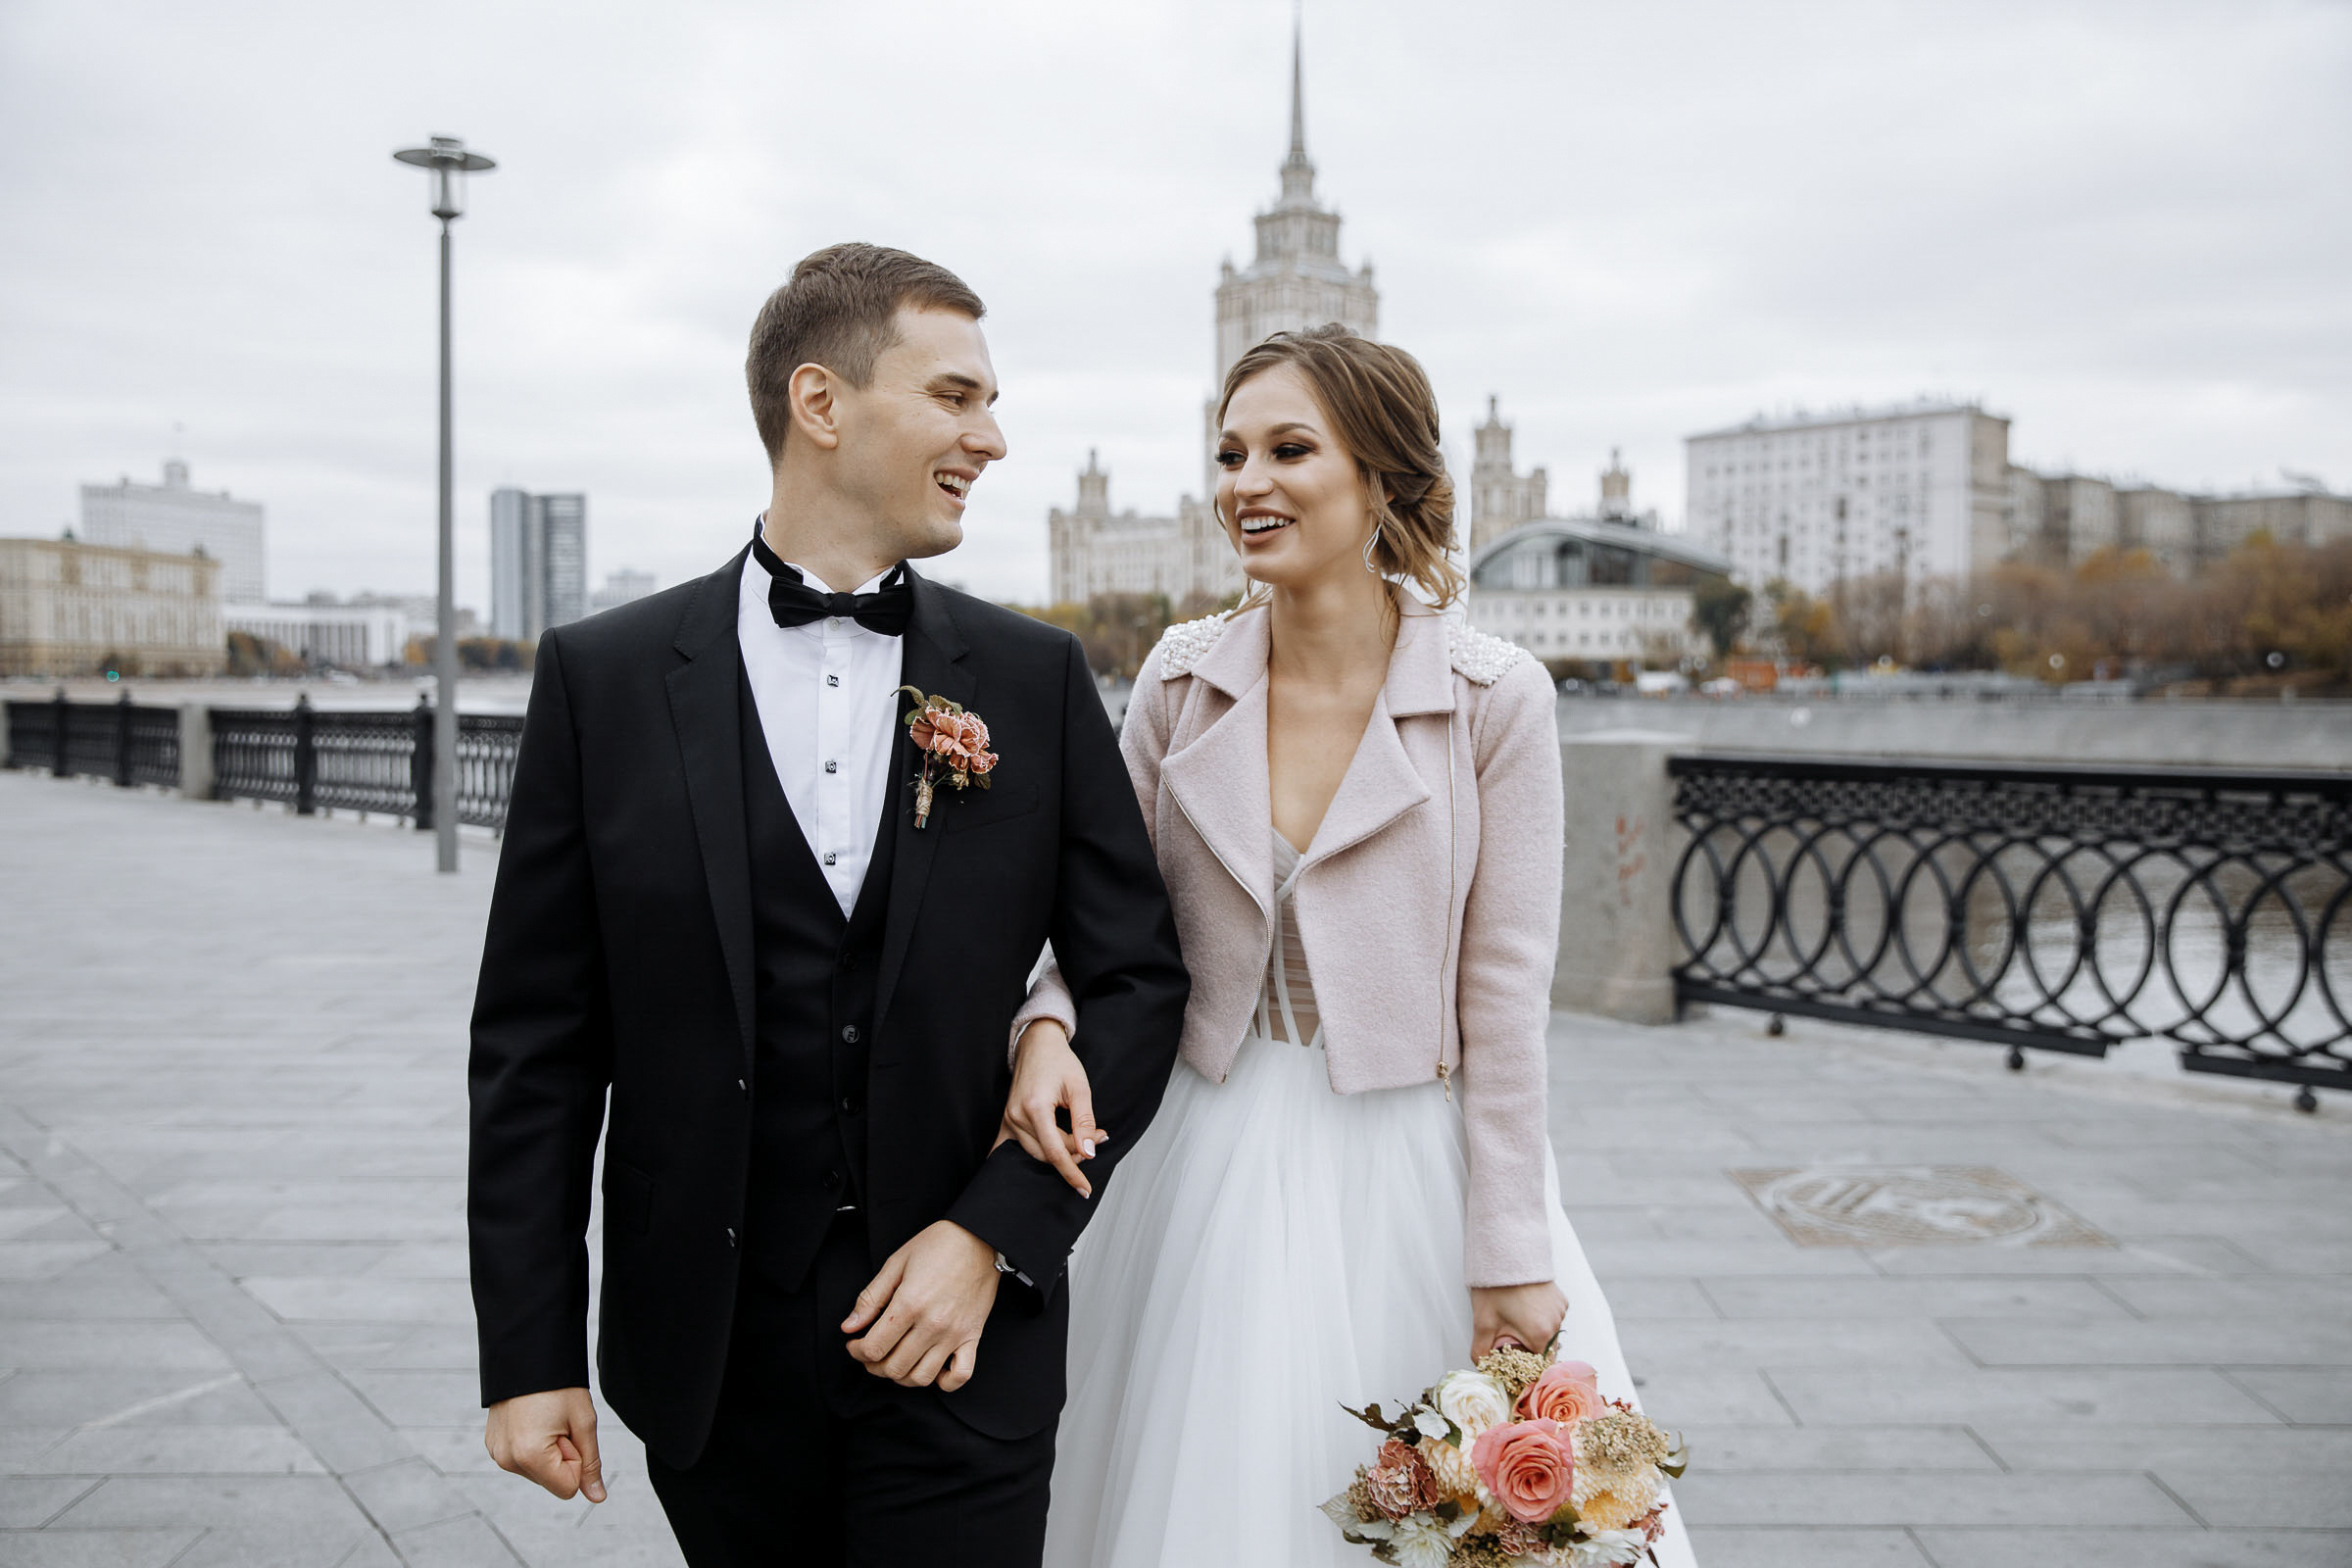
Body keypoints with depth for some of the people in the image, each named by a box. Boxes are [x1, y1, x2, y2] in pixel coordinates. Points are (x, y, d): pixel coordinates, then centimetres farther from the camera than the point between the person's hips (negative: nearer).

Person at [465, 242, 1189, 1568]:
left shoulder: (1036, 677, 0)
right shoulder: (604, 677, -3)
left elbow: (1138, 976, 1)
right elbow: (538, 1041, -1)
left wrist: (994, 1232, -9)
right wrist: (530, 1355, -1)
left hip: (964, 1338, 0)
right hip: (709, 1357, 0)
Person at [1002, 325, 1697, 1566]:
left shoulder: (1493, 698, -10)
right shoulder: (1181, 678, -2)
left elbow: (1504, 988, -10)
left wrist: (1509, 1264, -9)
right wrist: (1051, 1025, -15)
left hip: (1412, 1164, -2)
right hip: (1212, 1169, 3)